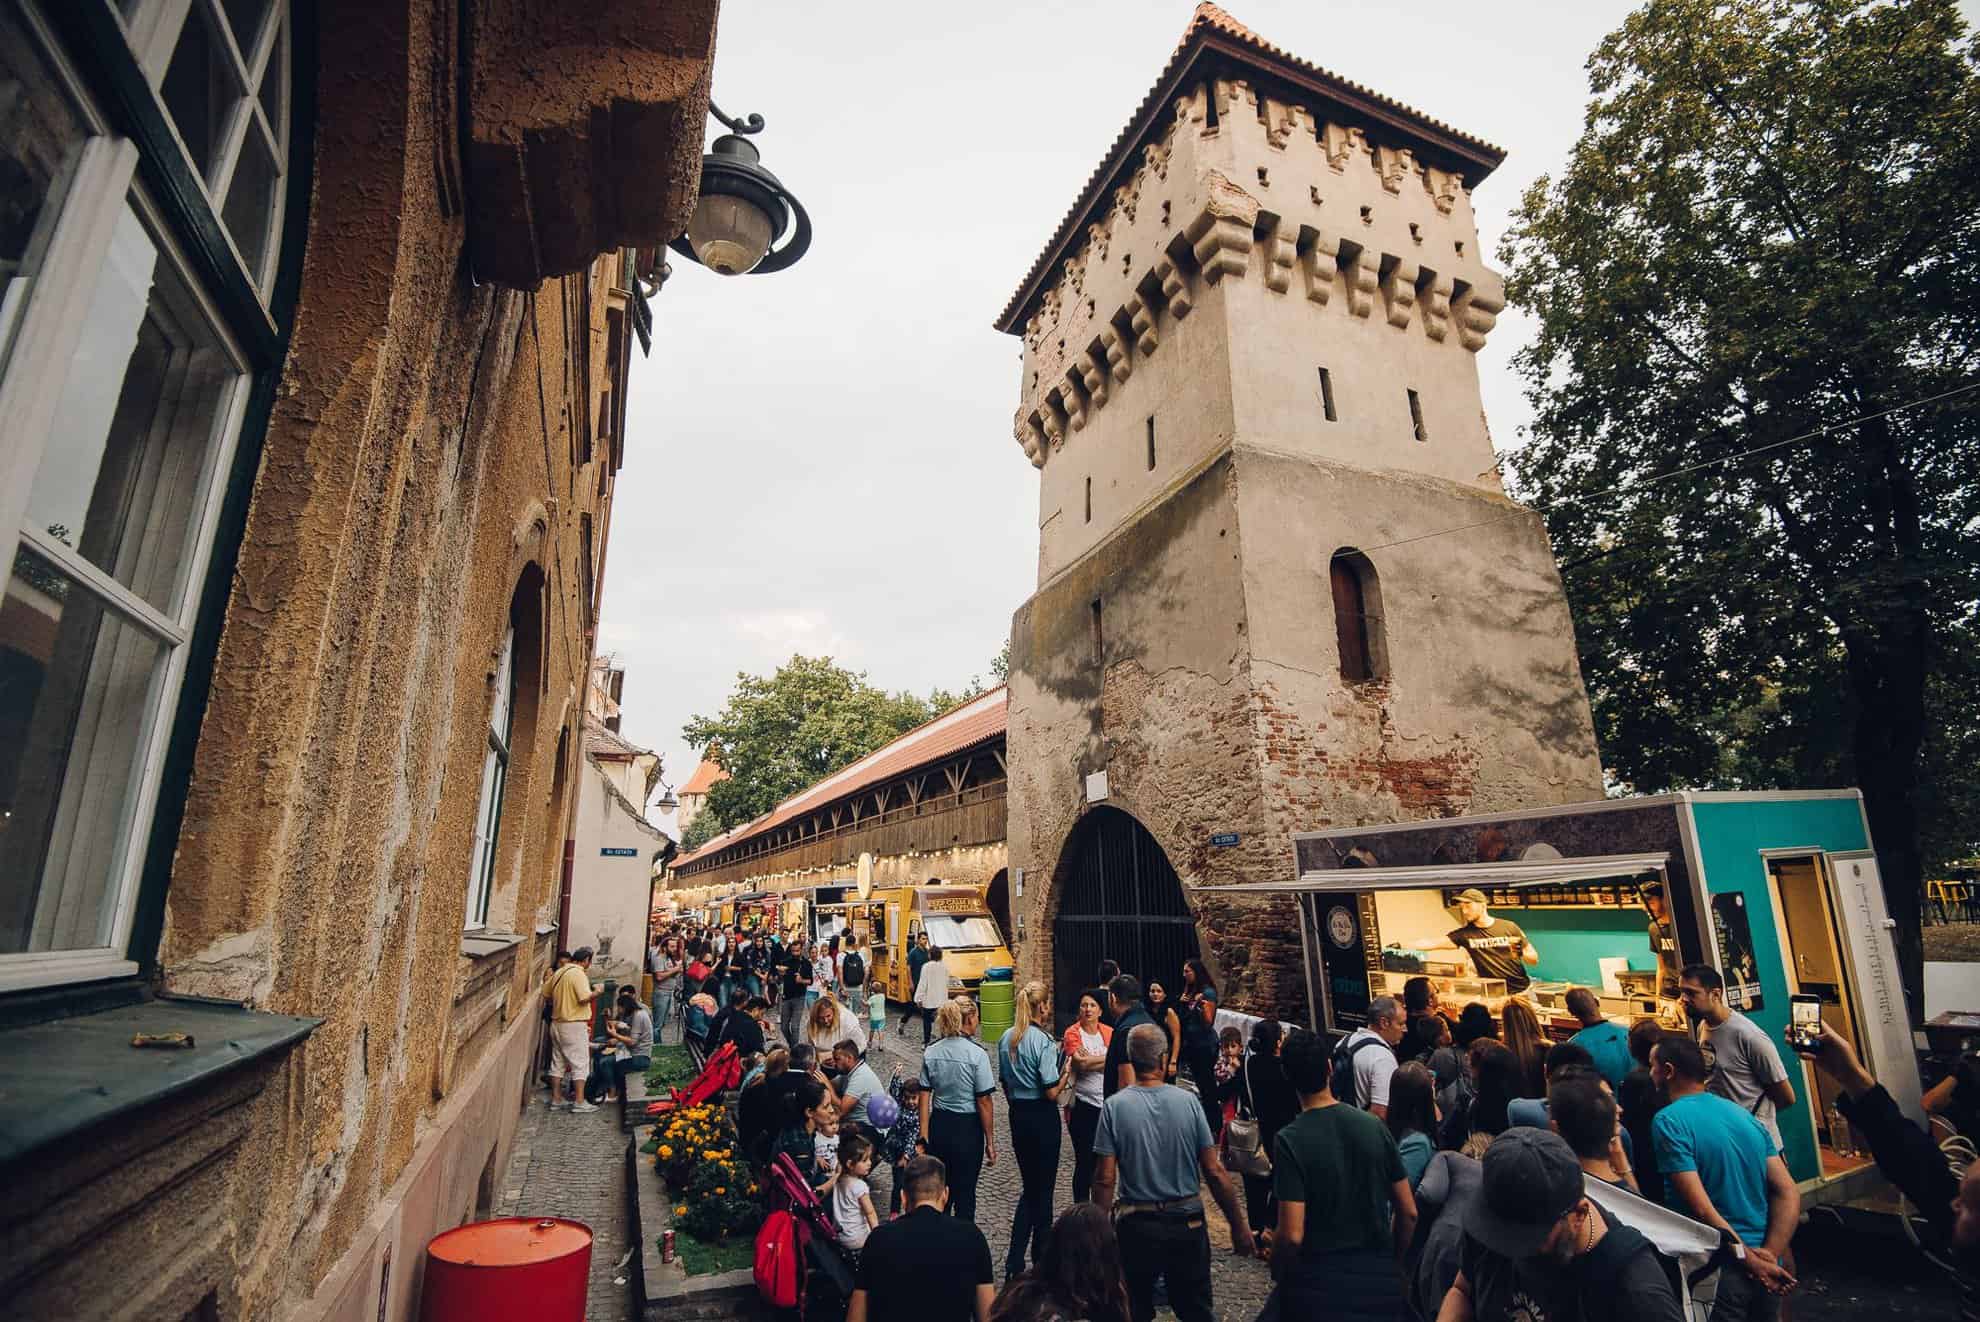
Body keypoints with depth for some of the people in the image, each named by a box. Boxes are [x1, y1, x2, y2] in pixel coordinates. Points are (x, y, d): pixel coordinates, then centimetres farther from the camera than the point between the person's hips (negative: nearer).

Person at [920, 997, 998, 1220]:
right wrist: (990, 1141, -4)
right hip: (968, 1128, -5)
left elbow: (924, 1097, 0)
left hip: (939, 1125, 5)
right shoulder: (976, 1055, -16)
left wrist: (924, 1134, 7)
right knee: (965, 1193, 9)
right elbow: (983, 1102, -13)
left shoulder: (930, 1053, -3)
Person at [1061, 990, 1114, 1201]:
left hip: (1107, 1103, 4)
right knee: (1084, 1160, 4)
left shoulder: (1109, 1033, 3)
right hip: (1082, 1105, -3)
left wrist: (1089, 1061, -16)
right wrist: (1108, 1057, -12)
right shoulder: (1072, 1033, -8)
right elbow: (1080, 1063, -20)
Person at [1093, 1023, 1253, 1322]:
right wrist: (1239, 1226, 3)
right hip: (1188, 1225, 1)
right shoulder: (1188, 1101, -11)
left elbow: (1105, 1179, -13)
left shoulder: (1115, 1106, -13)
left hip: (1136, 1228, -1)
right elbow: (1214, 1172, -8)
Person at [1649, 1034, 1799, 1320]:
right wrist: (1769, 1256, -6)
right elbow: (1789, 1194, 1)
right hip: (1765, 1268, 7)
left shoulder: (1669, 1121, -16)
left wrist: (1752, 1263, -9)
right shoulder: (1745, 1115, 5)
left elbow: (1702, 1209, -20)